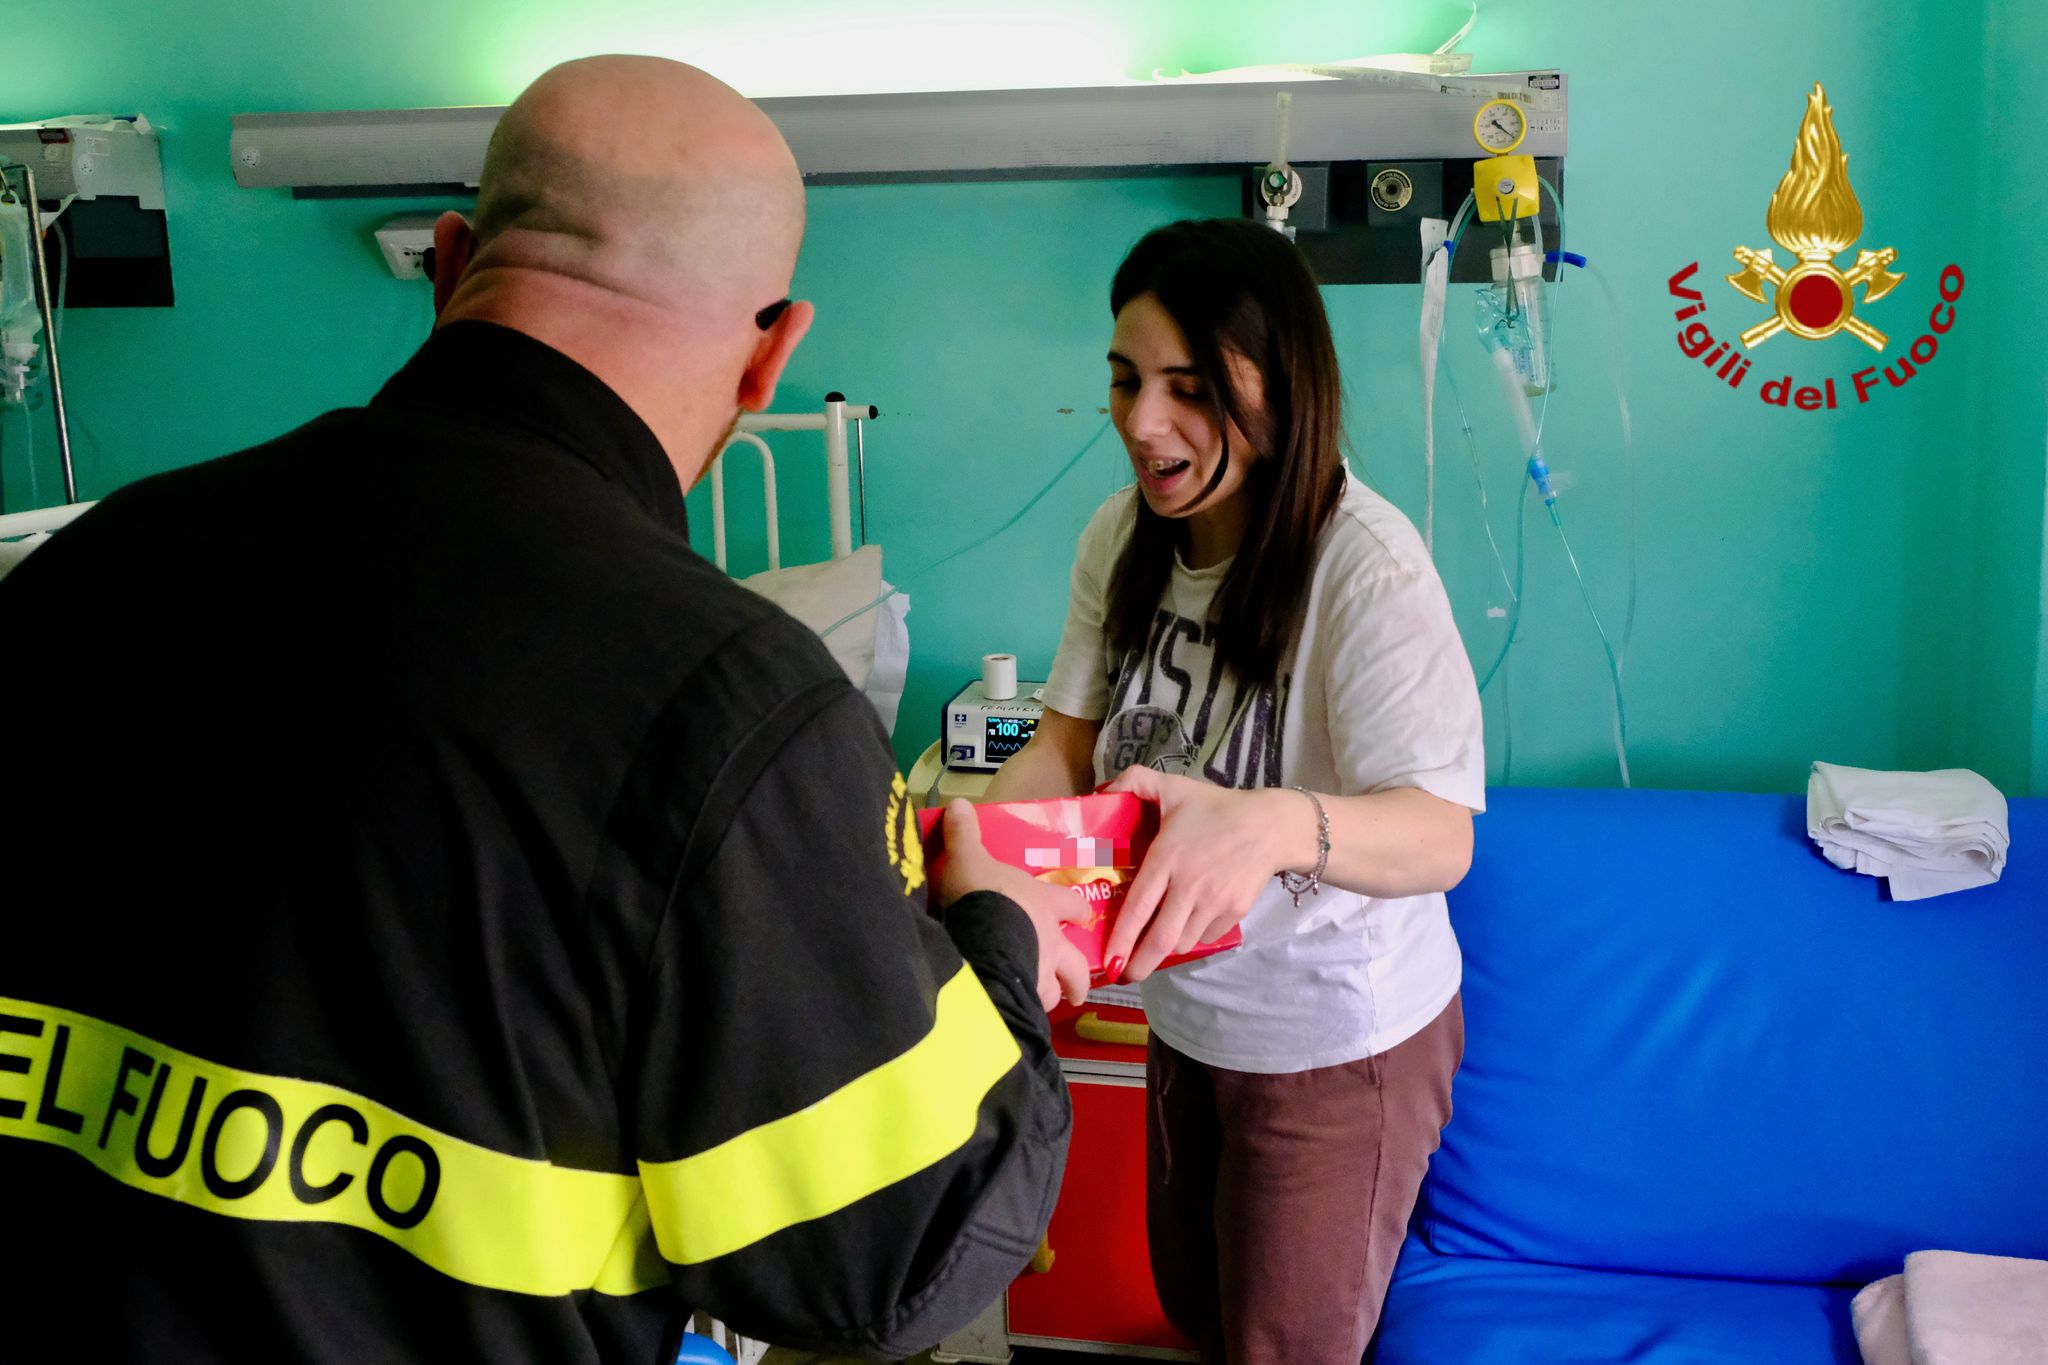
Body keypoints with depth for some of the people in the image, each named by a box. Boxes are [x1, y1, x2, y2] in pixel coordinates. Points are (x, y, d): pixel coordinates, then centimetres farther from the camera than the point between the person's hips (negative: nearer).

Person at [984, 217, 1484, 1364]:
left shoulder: (1366, 564, -27)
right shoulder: (1123, 539, -5)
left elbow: (1442, 834, -33)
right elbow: (1070, 744, -1)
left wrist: (1276, 823, -55)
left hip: (1336, 1044, -6)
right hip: (1185, 1011, 6)